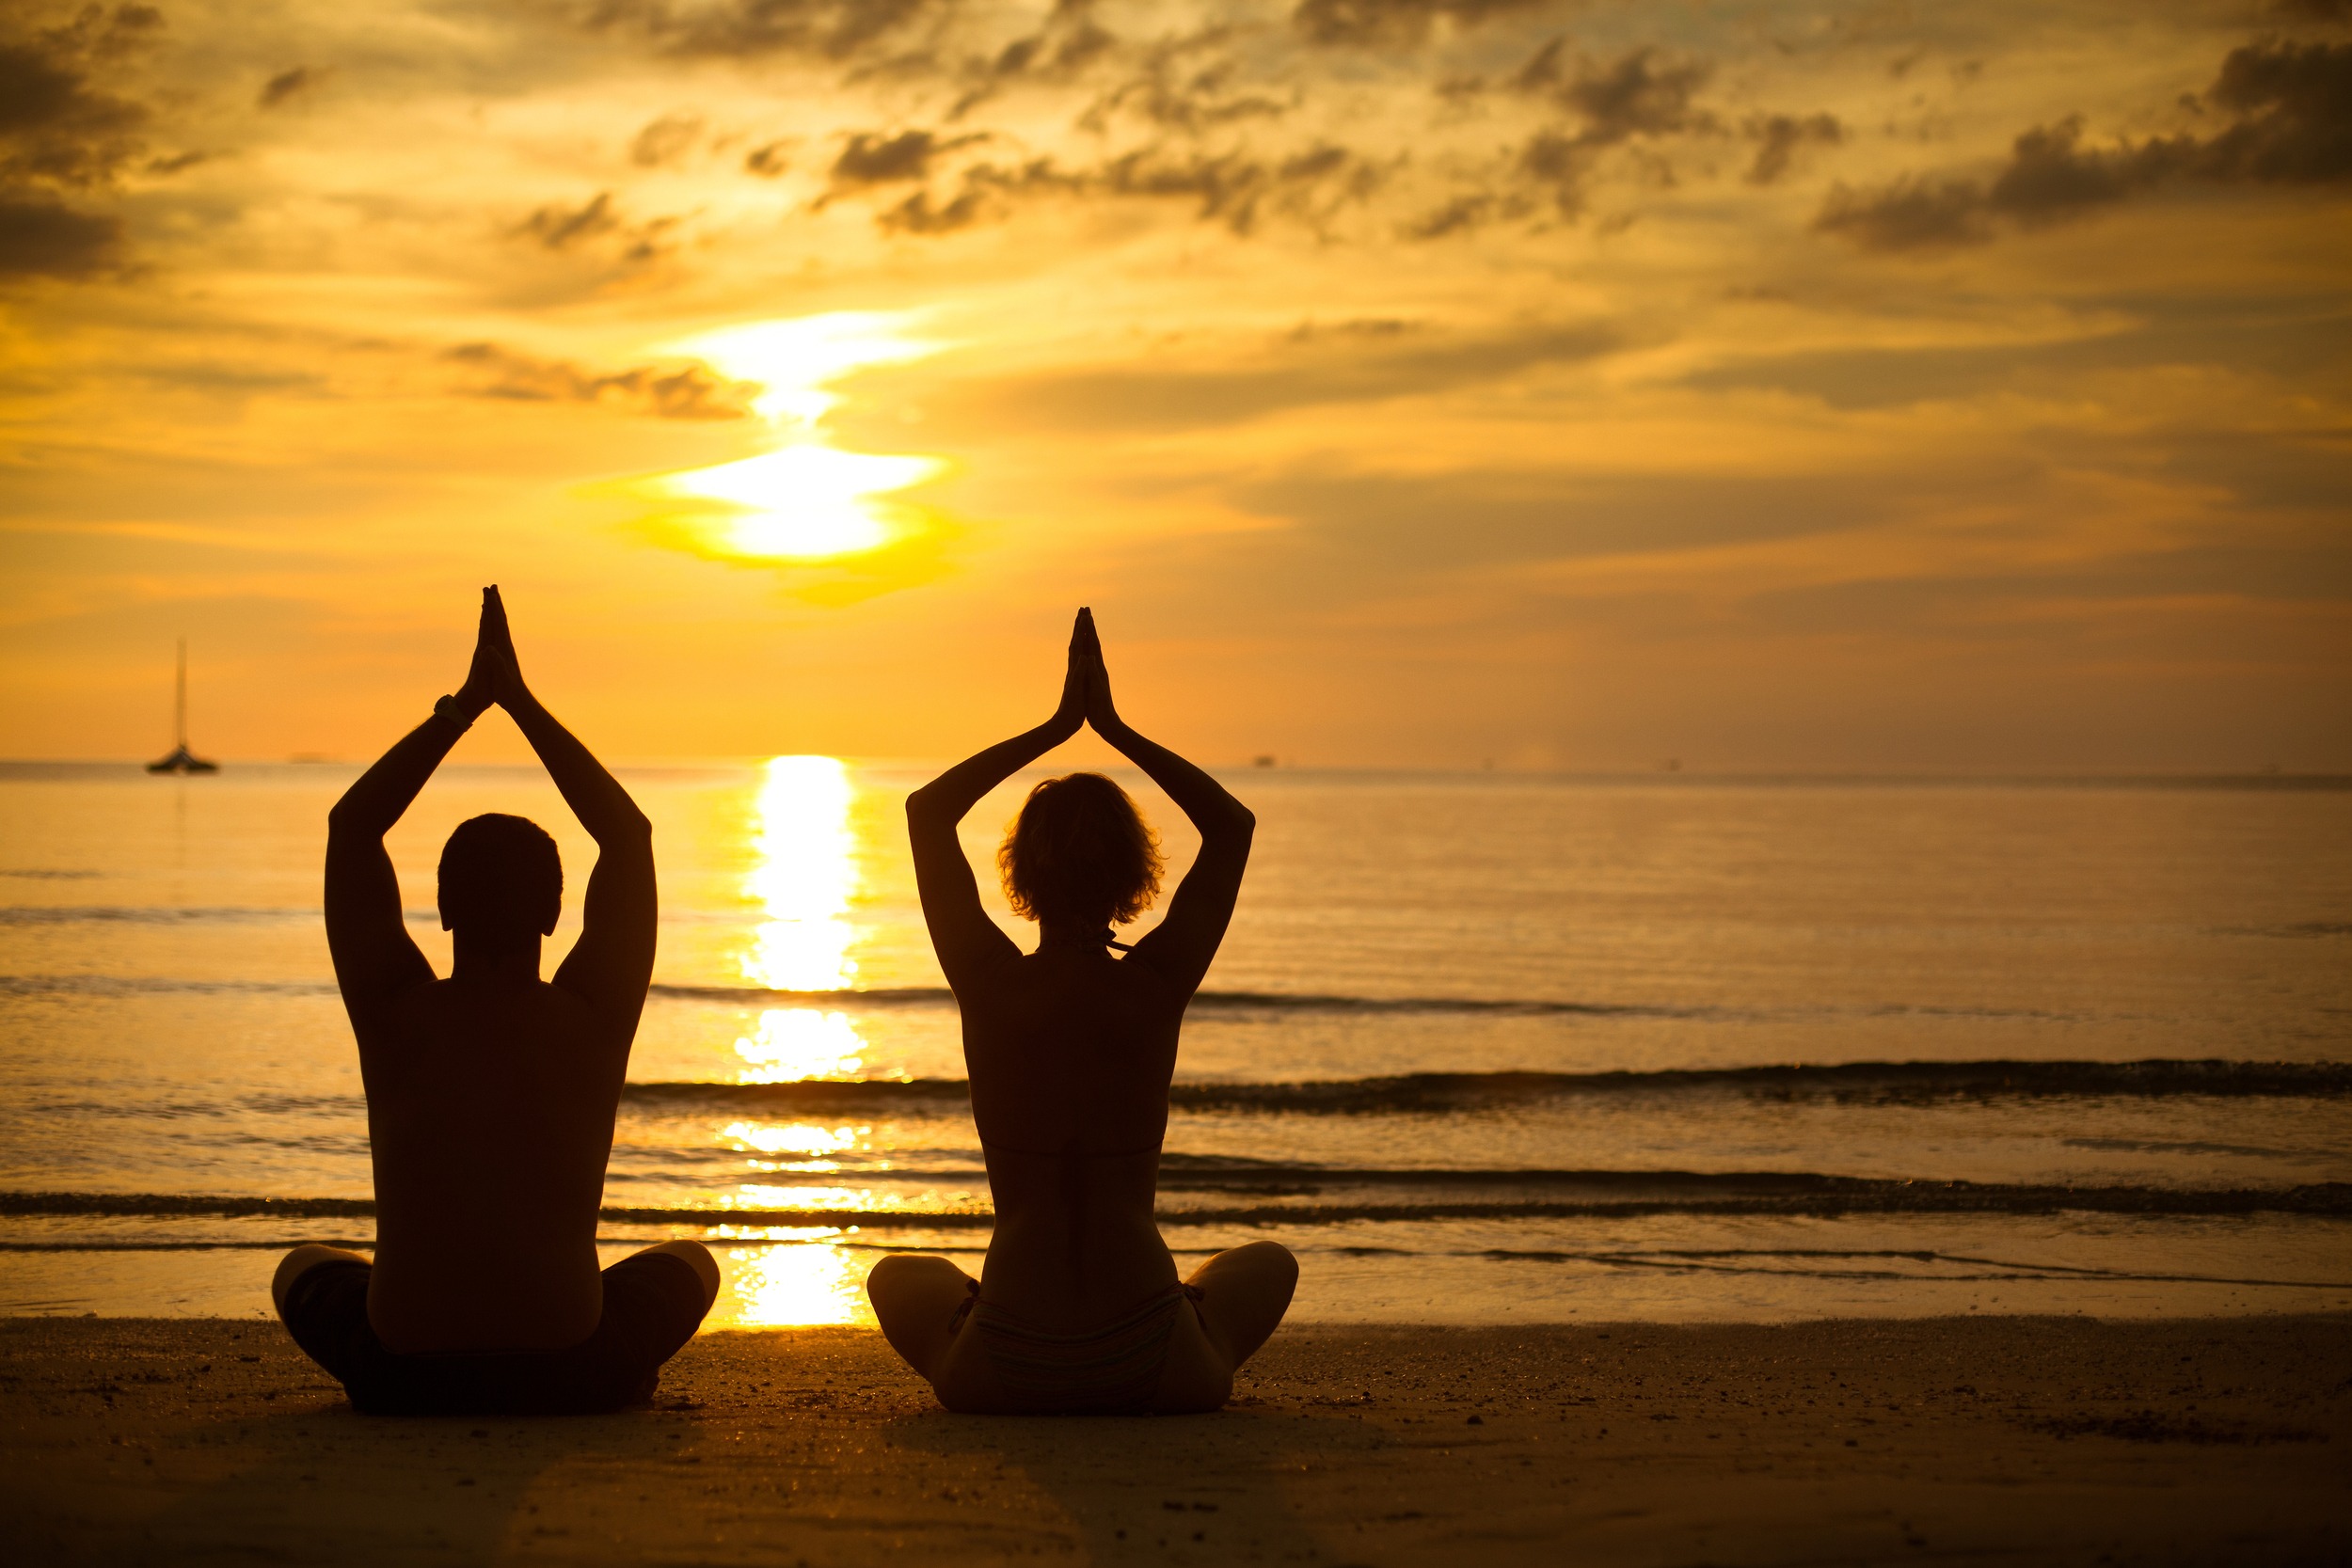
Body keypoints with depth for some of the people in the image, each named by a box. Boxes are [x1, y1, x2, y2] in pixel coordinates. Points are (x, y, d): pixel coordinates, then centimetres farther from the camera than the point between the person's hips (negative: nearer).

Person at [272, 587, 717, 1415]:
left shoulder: (395, 1016, -6)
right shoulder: (594, 1023, -6)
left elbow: (351, 825, 7)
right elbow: (629, 834, 8)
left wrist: (463, 706, 8)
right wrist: (521, 701, 9)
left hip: (403, 1378, 0)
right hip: (572, 1377, 0)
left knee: (306, 1269, 34)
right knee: (688, 1262, 31)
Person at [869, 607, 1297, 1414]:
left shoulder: (990, 985, -5)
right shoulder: (1157, 988, -5)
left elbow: (927, 810, 11)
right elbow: (1233, 825, 11)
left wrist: (1057, 726, 12)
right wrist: (1113, 727, 10)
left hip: (1005, 1374, 1)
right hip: (1152, 1371, -1)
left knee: (899, 1278, 35)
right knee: (1268, 1264, 32)